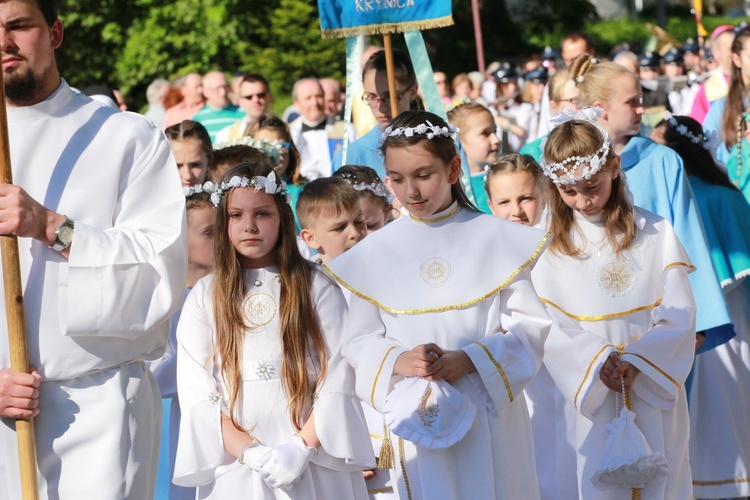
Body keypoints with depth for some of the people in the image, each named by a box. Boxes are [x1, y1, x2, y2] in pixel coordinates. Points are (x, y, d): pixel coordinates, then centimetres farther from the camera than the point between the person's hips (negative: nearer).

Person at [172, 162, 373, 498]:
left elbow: (338, 379, -3)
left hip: (313, 465, 0)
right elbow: (196, 392, -2)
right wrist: (250, 451, -13)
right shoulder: (204, 297, 6)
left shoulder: (317, 288, 4)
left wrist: (302, 446, -15)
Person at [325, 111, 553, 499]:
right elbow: (358, 342, 5)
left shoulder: (498, 240, -1)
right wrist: (397, 361, -15)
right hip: (419, 419, 1)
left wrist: (470, 360, -16)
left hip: (491, 416, -1)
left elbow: (531, 327, -3)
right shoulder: (375, 252, 3)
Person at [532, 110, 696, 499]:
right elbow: (552, 329, -4)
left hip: (656, 390, 0)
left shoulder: (655, 233, 0)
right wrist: (596, 360, -20)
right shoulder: (548, 247, 1)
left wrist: (638, 360, -18)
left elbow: (679, 316, -5)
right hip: (594, 393, 0)